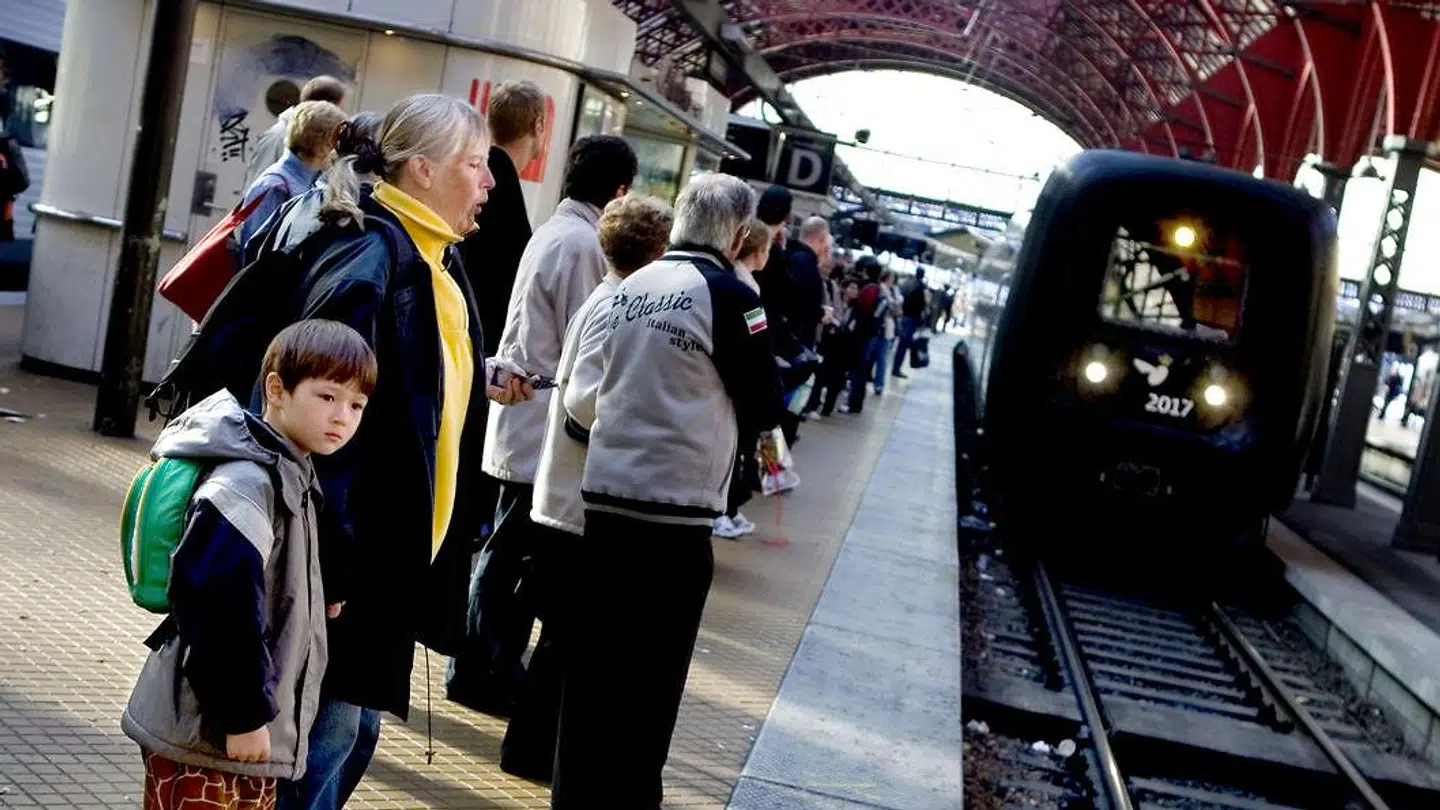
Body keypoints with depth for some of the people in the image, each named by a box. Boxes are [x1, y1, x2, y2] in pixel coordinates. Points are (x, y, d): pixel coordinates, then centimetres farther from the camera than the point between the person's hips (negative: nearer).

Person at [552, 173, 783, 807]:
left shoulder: (631, 287, 6)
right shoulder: (729, 296, -9)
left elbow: (584, 399, 10)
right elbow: (764, 408, -1)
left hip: (605, 495, 5)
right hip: (676, 511, -5)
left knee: (593, 659, 14)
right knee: (652, 673, 7)